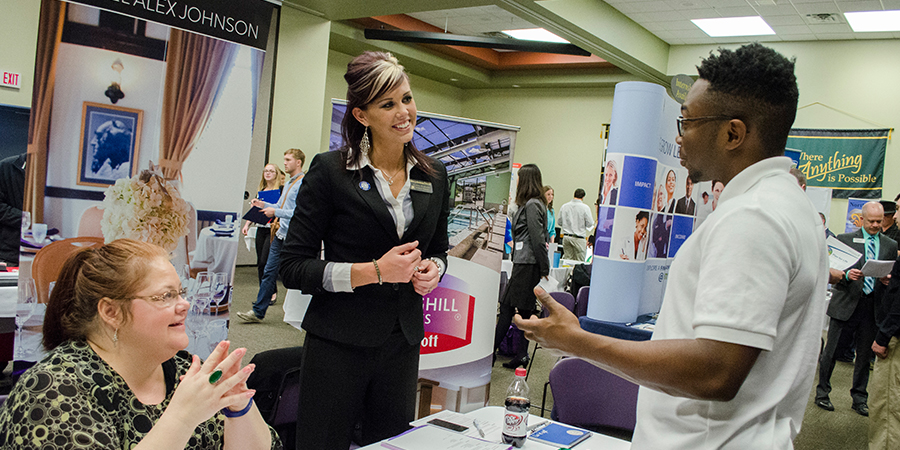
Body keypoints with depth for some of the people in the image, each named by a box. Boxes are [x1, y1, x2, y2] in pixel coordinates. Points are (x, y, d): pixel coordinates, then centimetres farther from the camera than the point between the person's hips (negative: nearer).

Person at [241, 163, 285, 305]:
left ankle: (272, 292, 2)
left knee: (265, 262, -12)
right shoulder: (260, 191, 17)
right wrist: (247, 224, 12)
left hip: (273, 229, -6)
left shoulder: (281, 190, -2)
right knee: (260, 263, 5)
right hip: (260, 229, 6)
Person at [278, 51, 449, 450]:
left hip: (402, 341, 4)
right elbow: (293, 267, -10)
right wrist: (375, 271, -19)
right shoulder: (331, 171, -9)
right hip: (339, 342, -4)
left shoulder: (433, 176, 6)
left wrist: (432, 268, -4)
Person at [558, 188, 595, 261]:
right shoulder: (585, 207, -8)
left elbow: (560, 223, 9)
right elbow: (590, 224, -7)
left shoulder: (564, 206, 3)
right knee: (579, 261, 1)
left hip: (566, 237, 4)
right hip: (578, 238, -4)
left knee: (567, 259, 8)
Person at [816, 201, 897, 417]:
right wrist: (846, 274, -22)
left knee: (865, 355, 10)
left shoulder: (891, 245, 11)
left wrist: (888, 279, -10)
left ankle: (859, 399, 23)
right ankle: (822, 393, 17)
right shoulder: (844, 239, 1)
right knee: (830, 351, 2)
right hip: (845, 303, -2)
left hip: (872, 306, 3)